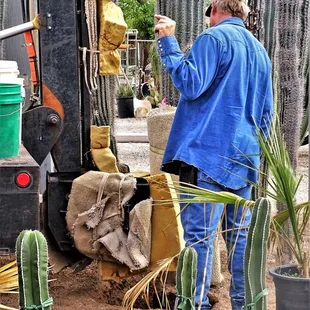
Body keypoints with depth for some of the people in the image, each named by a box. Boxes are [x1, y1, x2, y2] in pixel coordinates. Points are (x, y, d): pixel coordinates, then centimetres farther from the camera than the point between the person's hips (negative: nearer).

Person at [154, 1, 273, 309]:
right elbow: (265, 114, 22)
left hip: (210, 153, -8)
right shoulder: (259, 50, 20)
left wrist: (168, 42, -9)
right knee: (240, 234, 10)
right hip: (244, 157, 8)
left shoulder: (214, 38, -5)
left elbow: (191, 84, -15)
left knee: (199, 234, -8)